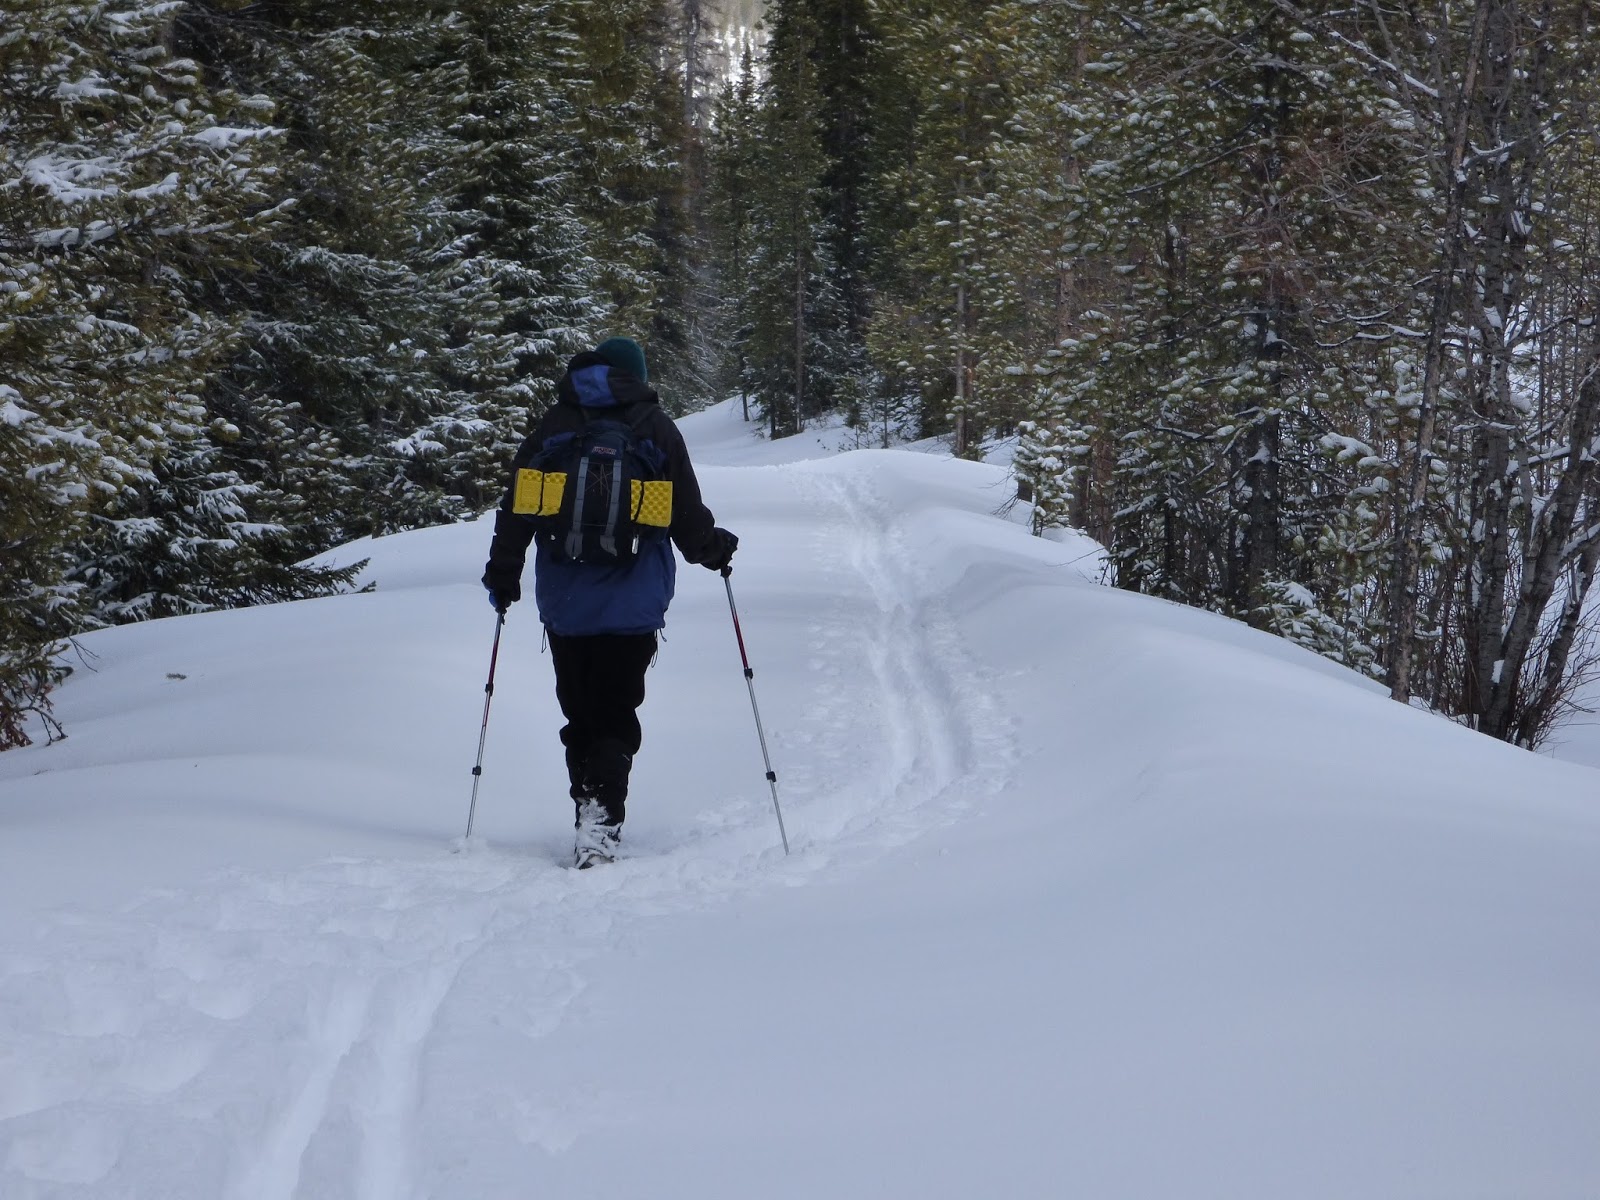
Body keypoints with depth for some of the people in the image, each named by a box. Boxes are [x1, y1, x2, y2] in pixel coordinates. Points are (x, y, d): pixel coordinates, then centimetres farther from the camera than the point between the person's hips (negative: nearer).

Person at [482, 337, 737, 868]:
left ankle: (589, 812, 11)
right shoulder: (655, 428, 2)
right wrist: (714, 549, 22)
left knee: (579, 713, 13)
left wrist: (502, 576, 16)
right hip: (634, 603, -1)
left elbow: (515, 509, 6)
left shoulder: (553, 426, 7)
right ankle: (601, 810, -19)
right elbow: (687, 512, 2)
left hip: (564, 601, 2)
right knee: (615, 714, 0)